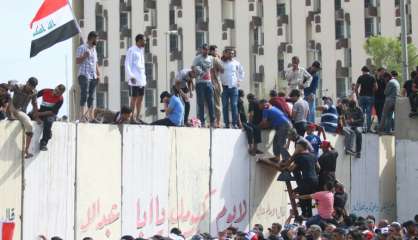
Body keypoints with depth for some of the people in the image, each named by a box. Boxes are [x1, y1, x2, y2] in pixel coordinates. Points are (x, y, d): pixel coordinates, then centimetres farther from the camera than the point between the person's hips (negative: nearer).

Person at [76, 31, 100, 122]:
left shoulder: (94, 49, 21)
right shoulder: (82, 48, -3)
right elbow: (77, 61, -8)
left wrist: (98, 74, 16)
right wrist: (84, 56, -25)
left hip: (93, 77, 8)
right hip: (84, 75, -8)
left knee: (91, 96, 6)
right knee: (84, 95, -13)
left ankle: (90, 116, 8)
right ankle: (82, 115, -16)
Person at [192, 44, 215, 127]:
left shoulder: (211, 58, 13)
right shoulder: (197, 58, -1)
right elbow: (193, 68, -6)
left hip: (208, 82, 4)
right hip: (200, 83, -4)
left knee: (210, 102, 3)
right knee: (201, 103, -2)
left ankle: (212, 121, 7)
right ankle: (202, 122, 1)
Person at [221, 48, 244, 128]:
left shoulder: (236, 63, 10)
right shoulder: (221, 63, 5)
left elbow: (241, 73, 23)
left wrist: (239, 80, 10)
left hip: (234, 86, 1)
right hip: (224, 87, -1)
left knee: (234, 105, -5)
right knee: (225, 106, 1)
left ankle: (235, 123, -5)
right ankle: (226, 123, 5)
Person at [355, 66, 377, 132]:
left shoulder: (360, 78, 1)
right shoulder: (372, 78, 2)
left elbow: (356, 88, -3)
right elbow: (376, 87, -3)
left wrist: (357, 94, 10)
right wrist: (372, 92, 13)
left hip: (362, 96, 0)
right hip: (370, 96, 0)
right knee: (369, 113, 2)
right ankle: (368, 128, -1)